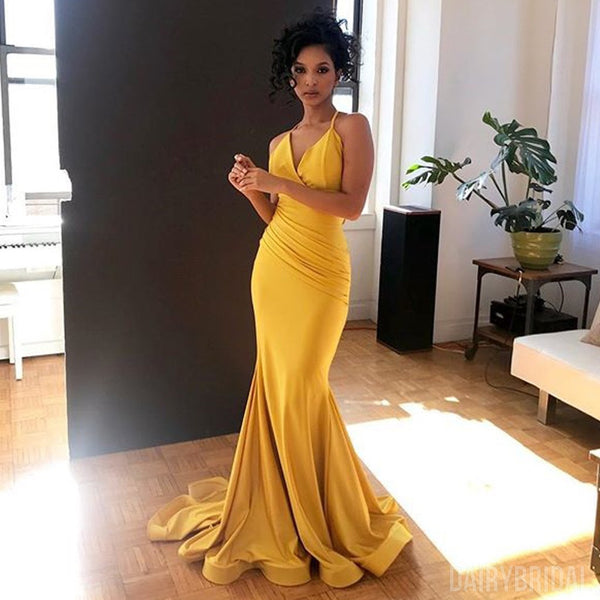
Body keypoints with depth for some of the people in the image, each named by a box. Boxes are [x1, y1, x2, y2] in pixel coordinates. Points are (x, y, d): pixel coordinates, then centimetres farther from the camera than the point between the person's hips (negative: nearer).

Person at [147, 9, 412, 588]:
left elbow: (352, 204, -16)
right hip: (272, 266, 5)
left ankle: (321, 517, 19)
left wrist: (279, 183, -18)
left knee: (301, 386, -2)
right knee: (276, 383, 8)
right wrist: (250, 188, -2)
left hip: (320, 274, -5)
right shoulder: (278, 142, 13)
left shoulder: (351, 128, -3)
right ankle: (283, 504, 26)